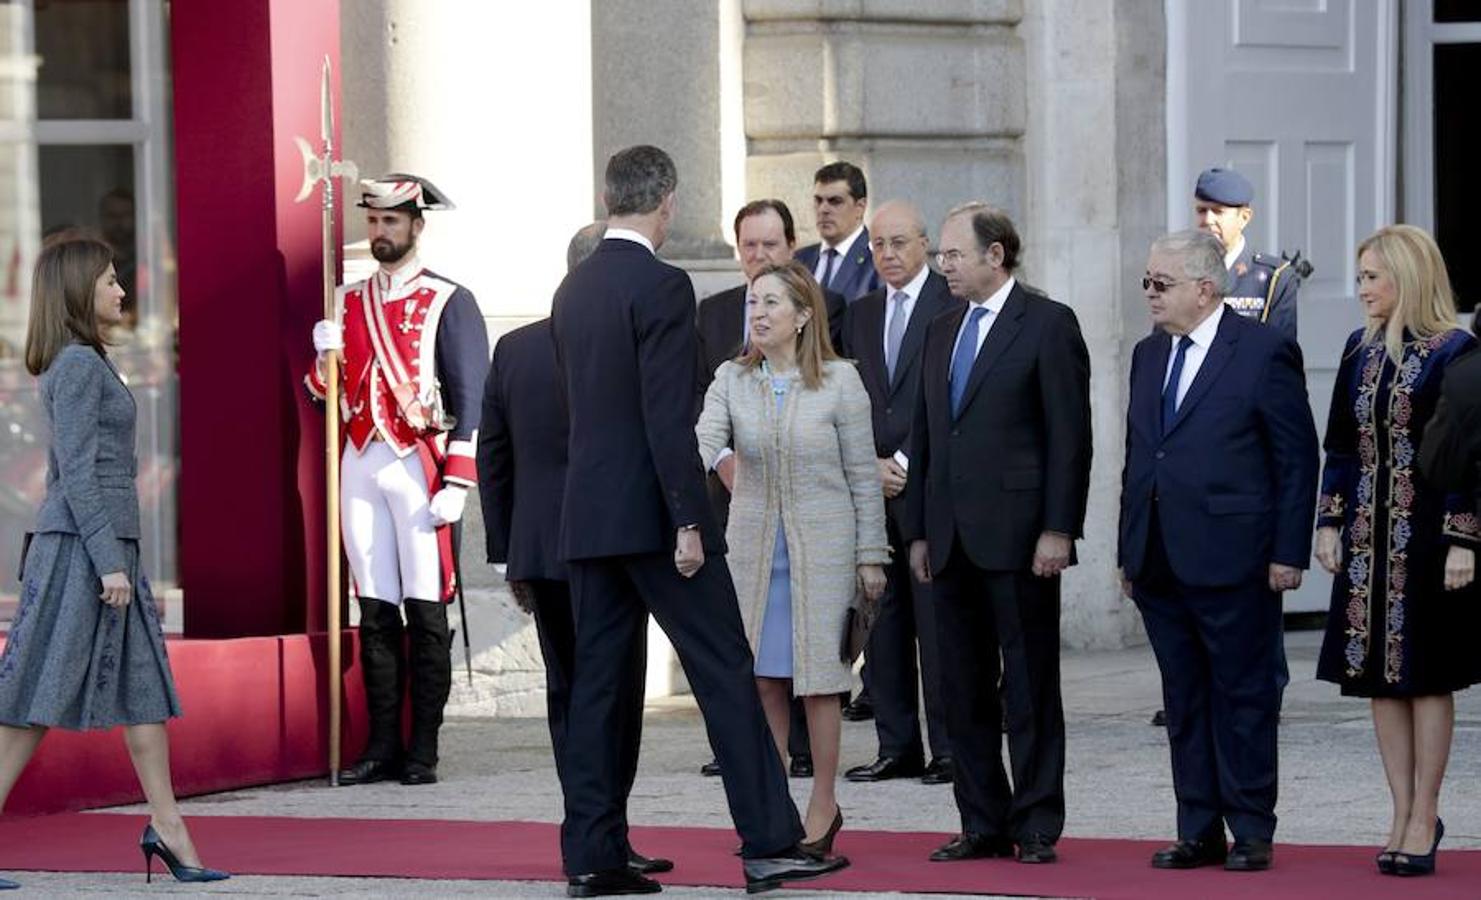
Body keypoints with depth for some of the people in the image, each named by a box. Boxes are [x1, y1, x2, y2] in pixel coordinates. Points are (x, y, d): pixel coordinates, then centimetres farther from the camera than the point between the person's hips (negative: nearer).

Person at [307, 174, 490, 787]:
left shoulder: (449, 303, 0)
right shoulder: (348, 303, 16)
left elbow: (472, 397, -4)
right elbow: (327, 394, 17)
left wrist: (456, 483, -12)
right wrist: (325, 360, -5)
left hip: (419, 466, -5)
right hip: (361, 465, 5)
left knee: (426, 613, -3)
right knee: (374, 611, 4)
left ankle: (423, 752, -1)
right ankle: (383, 746, 8)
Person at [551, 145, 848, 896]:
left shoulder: (572, 290, 12)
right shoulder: (660, 286, -13)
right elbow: (668, 417, -18)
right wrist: (688, 522, -16)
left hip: (587, 515, 8)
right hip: (652, 514, -8)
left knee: (602, 680, 8)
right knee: (726, 672, -3)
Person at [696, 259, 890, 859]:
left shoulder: (839, 381, -5)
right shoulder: (732, 381, 2)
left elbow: (862, 473, -2)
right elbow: (703, 446, -13)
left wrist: (870, 555, -3)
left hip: (822, 547, -3)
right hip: (754, 547, 3)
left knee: (818, 675, 1)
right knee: (762, 678, 5)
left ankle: (823, 804, 12)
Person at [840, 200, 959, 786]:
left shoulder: (952, 306, -3)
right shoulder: (860, 314, 16)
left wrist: (907, 465, -11)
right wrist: (871, 466, 0)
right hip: (873, 488, 6)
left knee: (937, 622, -5)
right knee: (882, 622, 6)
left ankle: (948, 748, -1)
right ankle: (897, 748, 11)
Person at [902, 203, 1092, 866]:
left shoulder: (1049, 325, -4)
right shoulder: (941, 331, 17)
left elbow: (1070, 434, -9)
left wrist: (1058, 530, -15)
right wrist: (918, 530, 13)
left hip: (1019, 536, -7)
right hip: (951, 539, 7)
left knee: (1030, 686, -2)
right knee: (964, 688, 8)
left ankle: (1036, 828, 2)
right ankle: (983, 824, 14)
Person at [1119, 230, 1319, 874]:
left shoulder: (1264, 352, -6)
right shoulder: (1149, 355, 15)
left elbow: (1297, 458, -6)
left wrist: (1288, 553, -9)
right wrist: (1128, 550, 14)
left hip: (1232, 560, -6)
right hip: (1159, 565, 7)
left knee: (1244, 697, 0)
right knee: (1183, 700, 9)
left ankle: (1251, 832, 6)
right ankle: (1198, 832, 15)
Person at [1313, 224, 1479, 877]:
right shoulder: (1362, 351, 9)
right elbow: (1341, 447, 13)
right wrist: (1330, 523, 7)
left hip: (1428, 534, -6)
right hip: (1368, 536, 6)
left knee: (1426, 676, 0)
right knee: (1379, 677, 7)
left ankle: (1422, 820, 6)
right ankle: (1407, 816, 14)